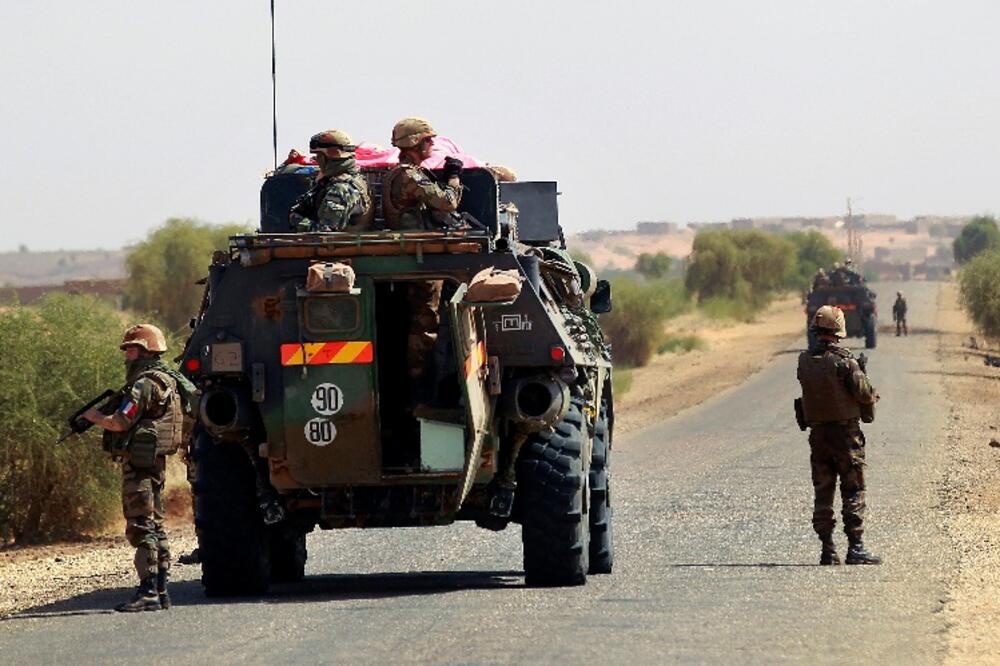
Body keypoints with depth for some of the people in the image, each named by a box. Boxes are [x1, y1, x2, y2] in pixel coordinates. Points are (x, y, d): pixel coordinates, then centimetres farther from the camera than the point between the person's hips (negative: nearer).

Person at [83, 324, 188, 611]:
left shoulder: (145, 385, -15)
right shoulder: (168, 381, 17)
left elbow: (120, 423, -20)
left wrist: (95, 417, -3)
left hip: (139, 462, -10)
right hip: (156, 462, 10)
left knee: (141, 527, -12)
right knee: (155, 525, 14)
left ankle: (148, 592, -16)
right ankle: (161, 589, 16)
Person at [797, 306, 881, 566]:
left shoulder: (804, 360, 1)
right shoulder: (844, 360, -15)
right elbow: (864, 393, -16)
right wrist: (873, 396, 8)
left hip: (818, 433, 5)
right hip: (845, 432, -5)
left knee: (823, 493, 9)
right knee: (853, 493, 1)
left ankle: (828, 551, 7)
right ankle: (855, 547, -3)